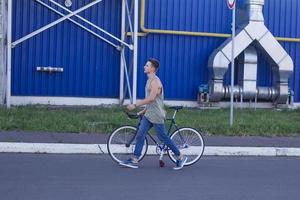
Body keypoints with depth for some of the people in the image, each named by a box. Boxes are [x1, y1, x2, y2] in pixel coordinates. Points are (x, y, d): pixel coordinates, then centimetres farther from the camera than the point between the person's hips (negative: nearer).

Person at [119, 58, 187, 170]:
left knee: (163, 137, -1)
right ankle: (134, 161, 1)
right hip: (148, 114, 9)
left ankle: (180, 158, 11)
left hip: (156, 115, -9)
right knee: (140, 135, 1)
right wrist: (143, 111, 24)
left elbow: (151, 98, -26)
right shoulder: (149, 81, 14)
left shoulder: (155, 81, -16)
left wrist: (135, 105, -25)